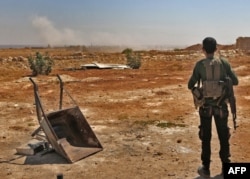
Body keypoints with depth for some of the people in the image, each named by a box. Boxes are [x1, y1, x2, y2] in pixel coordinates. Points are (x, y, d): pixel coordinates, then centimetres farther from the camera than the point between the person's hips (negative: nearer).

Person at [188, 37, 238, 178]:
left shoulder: (200, 65, -7)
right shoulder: (224, 63, -4)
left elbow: (191, 85, -1)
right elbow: (235, 81, 1)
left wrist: (194, 87, 22)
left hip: (206, 105, -1)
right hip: (221, 105, 1)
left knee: (206, 137, 9)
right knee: (223, 136, 14)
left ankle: (206, 169, 15)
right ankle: (226, 167, 22)